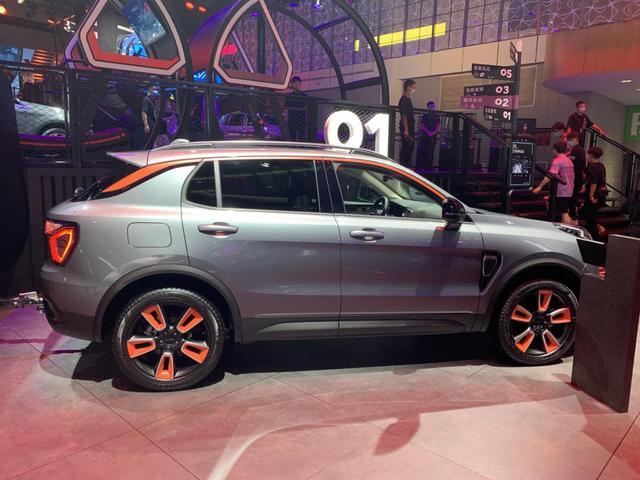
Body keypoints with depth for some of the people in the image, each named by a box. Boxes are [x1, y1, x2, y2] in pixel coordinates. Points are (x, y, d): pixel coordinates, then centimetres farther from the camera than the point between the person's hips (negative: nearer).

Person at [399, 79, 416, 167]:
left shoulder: (408, 99, 15)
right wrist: (405, 130, -22)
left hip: (410, 126, 10)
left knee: (411, 145, 13)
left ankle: (407, 166, 20)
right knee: (405, 147, -6)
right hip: (406, 127, -10)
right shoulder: (403, 100, -13)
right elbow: (404, 115, -18)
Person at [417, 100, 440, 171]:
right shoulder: (425, 116, 6)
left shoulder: (436, 116, 12)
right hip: (425, 136, -2)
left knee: (431, 151, 1)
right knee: (422, 150, -8)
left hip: (433, 136, 2)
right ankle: (420, 165, -6)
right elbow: (422, 126, -1)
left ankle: (429, 166, 3)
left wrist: (434, 132, -11)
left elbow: (438, 126, 6)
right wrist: (428, 132, -14)